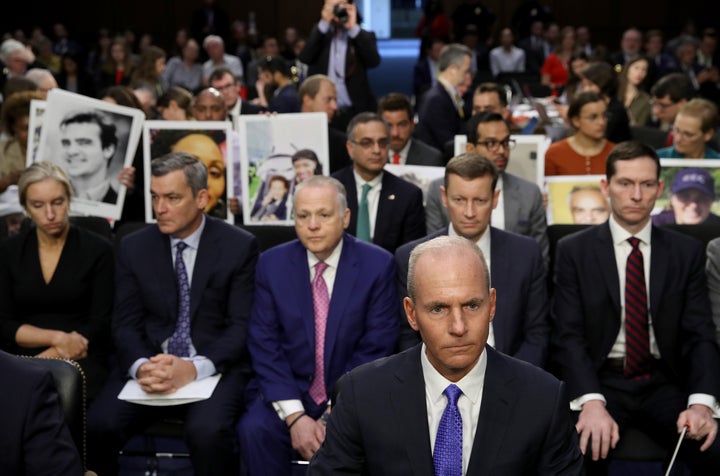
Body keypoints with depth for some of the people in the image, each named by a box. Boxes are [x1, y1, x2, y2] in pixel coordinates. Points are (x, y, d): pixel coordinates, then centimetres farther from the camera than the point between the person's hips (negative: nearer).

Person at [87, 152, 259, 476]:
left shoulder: (239, 246, -2)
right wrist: (141, 366, -18)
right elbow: (126, 324, 5)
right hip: (148, 363, 3)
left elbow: (242, 326, -6)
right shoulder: (134, 247, 7)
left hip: (214, 367, -2)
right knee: (98, 425, -24)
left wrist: (195, 368, -23)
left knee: (208, 430, -33)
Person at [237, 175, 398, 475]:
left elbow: (375, 348, -6)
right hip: (287, 392, 1)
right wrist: (294, 416, -15)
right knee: (254, 429, -26)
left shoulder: (377, 265, -4)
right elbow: (264, 346, -3)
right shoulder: (272, 264, 1)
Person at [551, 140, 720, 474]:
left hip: (663, 384, 3)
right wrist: (591, 402, -23)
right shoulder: (574, 251, 2)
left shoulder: (687, 252, 7)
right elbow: (568, 335, -6)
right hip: (599, 382, -2)